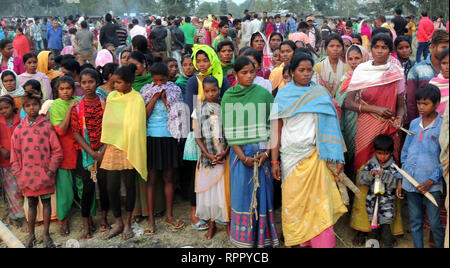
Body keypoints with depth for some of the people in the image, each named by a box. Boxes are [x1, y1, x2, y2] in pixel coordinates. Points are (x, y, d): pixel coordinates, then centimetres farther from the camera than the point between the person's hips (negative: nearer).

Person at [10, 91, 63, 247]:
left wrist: (51, 170, -8)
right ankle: (31, 236, 22)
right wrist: (19, 176, 1)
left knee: (46, 202, 7)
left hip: (44, 175, -2)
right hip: (28, 175, 2)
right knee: (31, 204, 12)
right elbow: (15, 155, 6)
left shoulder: (47, 126, -2)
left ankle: (46, 234, 18)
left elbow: (57, 151, -3)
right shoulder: (19, 129, 4)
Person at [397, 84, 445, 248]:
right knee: (415, 222, 13)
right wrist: (400, 180, 10)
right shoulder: (414, 124, 8)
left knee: (435, 223, 3)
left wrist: (431, 181, -14)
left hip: (431, 185, -4)